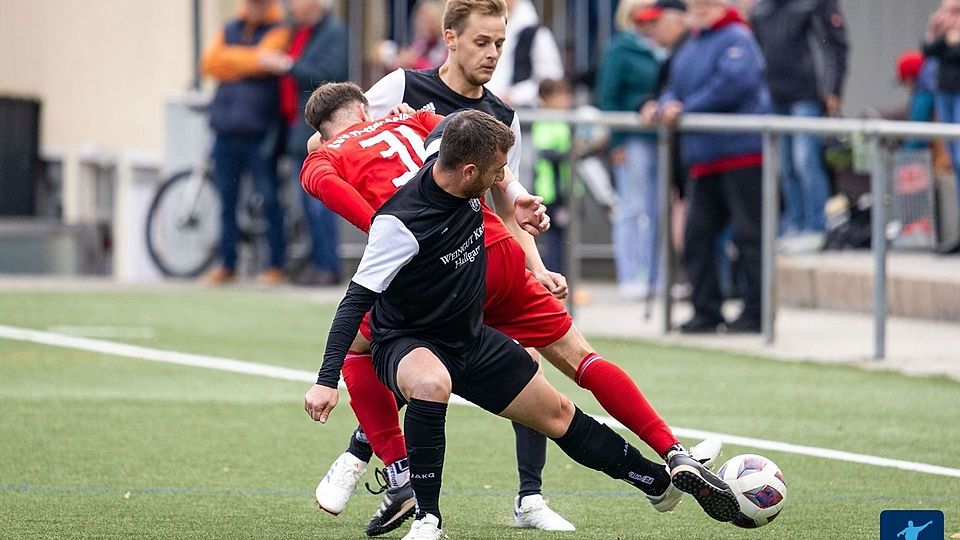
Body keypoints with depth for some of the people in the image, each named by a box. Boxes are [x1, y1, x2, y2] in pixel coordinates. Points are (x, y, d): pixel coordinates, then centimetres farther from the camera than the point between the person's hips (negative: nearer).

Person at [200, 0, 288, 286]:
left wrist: (228, 58, -5)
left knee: (269, 200, -4)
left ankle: (276, 265, 2)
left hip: (259, 134, -5)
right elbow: (210, 62, 1)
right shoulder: (231, 29, 16)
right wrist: (244, 62, -10)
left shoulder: (278, 31, 0)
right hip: (227, 133, 5)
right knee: (227, 201, 8)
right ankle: (227, 265, 15)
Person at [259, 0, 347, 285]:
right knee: (310, 204, 10)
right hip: (297, 130, 9)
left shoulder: (334, 33, -7)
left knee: (319, 204, -9)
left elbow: (330, 76, -18)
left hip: (318, 131, -9)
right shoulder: (299, 32, 20)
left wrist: (287, 66, -18)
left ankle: (327, 267, -7)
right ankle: (317, 264, 13)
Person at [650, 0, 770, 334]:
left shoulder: (736, 39, -7)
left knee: (749, 234, -5)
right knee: (696, 234, 8)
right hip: (702, 158, 9)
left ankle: (756, 313, -2)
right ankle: (705, 312, 14)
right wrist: (667, 106, -2)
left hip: (740, 153, -9)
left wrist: (688, 108, -13)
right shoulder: (688, 49, 20)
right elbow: (674, 90, 23)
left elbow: (734, 82, -21)